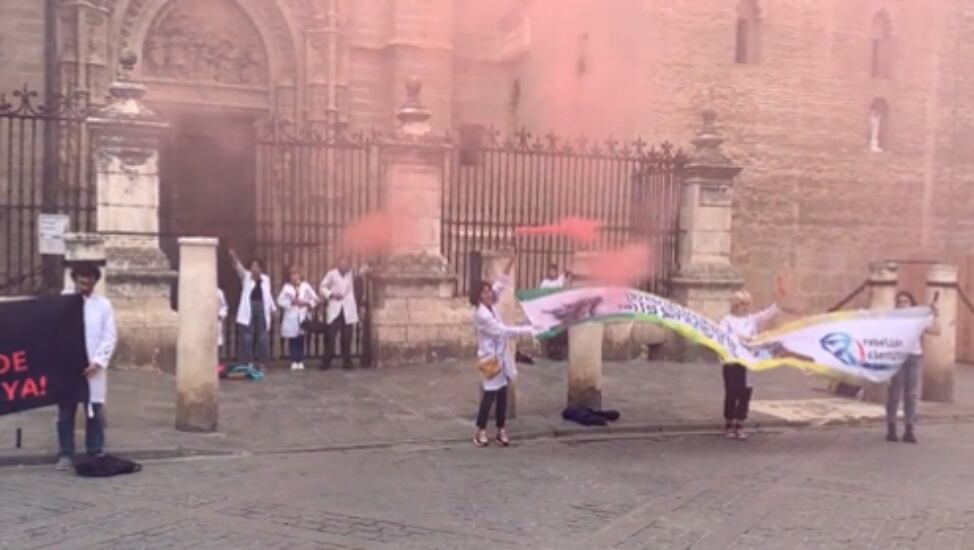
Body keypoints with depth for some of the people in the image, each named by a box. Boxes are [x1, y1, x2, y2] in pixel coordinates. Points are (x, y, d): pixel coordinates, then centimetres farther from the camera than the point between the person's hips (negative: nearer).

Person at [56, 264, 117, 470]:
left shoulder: (103, 304, 4)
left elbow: (110, 337, 0)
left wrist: (98, 361, -11)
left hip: (93, 368, 0)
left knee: (95, 412, 2)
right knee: (65, 413, 4)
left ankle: (96, 454, 10)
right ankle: (65, 454, 13)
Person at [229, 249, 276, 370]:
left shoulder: (266, 279, 10)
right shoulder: (246, 277, 3)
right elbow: (239, 268, -16)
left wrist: (273, 308, 13)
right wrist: (234, 258, -34)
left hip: (262, 311, 2)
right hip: (248, 312, -2)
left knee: (262, 338, 4)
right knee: (247, 338, -2)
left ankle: (260, 362, 14)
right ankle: (249, 363, 6)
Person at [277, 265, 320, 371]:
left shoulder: (305, 286, 6)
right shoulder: (286, 287, 4)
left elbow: (315, 299, 6)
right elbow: (280, 300, -3)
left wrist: (306, 303, -10)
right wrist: (291, 303, -13)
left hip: (302, 317, 0)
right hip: (291, 317, 0)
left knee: (301, 339, -1)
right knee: (292, 340, 0)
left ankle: (300, 361, 4)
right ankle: (294, 361, 4)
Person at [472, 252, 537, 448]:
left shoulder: (489, 307, 4)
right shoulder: (481, 314, -19)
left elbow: (501, 285, 7)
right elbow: (503, 330, -23)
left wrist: (510, 264, -2)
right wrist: (528, 329, -22)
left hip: (500, 357, 8)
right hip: (491, 358, -8)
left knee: (502, 395, 10)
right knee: (490, 395, -2)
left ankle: (501, 430, 16)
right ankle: (481, 432, 8)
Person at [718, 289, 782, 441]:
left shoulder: (753, 319, 11)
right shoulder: (727, 320, 2)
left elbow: (768, 314, -3)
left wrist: (779, 304, -18)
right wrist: (737, 337, -22)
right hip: (732, 362, -3)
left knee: (745, 395, 3)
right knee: (731, 394, 2)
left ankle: (739, 425, 14)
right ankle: (729, 425, 16)